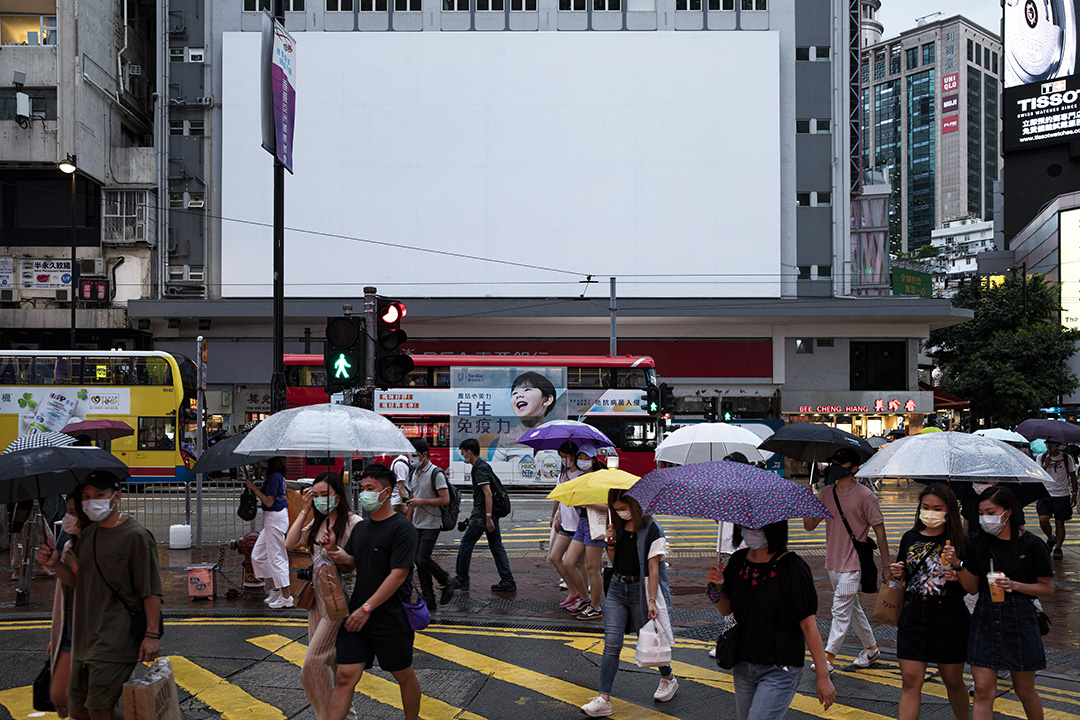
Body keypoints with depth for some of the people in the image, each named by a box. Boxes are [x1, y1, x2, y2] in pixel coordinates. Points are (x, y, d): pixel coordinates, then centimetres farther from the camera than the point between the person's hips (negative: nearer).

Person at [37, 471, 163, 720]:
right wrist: (55, 564, 2)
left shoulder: (136, 536, -10)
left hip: (116, 640, -8)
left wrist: (152, 635, -16)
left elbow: (151, 591, -12)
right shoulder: (87, 534, 14)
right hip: (84, 638, 8)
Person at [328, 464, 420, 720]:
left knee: (403, 675, 11)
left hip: (392, 619, -6)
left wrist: (367, 608, -20)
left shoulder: (402, 528, -12)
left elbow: (398, 575, -18)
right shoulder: (361, 527, 12)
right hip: (357, 615, 6)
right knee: (345, 676, -1)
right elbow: (351, 561, 19)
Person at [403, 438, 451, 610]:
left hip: (431, 525, -8)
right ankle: (428, 599, 10)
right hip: (417, 525, 8)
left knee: (423, 559, -13)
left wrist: (422, 501, -19)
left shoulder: (436, 473, -12)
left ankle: (446, 581, 10)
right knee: (419, 562, 5)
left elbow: (445, 499, -17)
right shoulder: (415, 473, 14)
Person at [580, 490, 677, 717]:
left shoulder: (651, 529, -12)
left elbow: (653, 567, -15)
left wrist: (652, 601, -20)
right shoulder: (619, 527, 7)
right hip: (618, 588, 5)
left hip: (641, 589, -5)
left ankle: (668, 679, 38)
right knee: (611, 643, -4)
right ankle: (603, 699, -7)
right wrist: (611, 544, -5)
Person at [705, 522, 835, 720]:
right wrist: (717, 587, -11)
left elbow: (809, 625, -15)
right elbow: (726, 610, 11)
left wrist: (823, 676, -13)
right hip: (743, 665, 7)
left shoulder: (793, 568, -17)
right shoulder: (738, 561, 1)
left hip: (780, 671, -7)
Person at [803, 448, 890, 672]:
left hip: (853, 564, -7)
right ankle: (871, 647, 33)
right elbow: (809, 525, 6)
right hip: (832, 562, 7)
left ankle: (828, 658, -10)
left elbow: (879, 531, -6)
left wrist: (886, 566, -7)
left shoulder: (865, 496, -9)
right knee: (853, 608, 18)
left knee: (841, 611, -10)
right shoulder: (826, 494, 7)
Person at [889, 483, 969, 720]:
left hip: (949, 619, -2)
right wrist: (896, 575, -4)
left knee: (953, 681, 10)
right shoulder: (910, 538, 7)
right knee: (910, 680, -2)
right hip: (913, 618, 3)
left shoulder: (958, 542, -3)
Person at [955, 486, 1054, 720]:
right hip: (985, 619, 2)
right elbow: (973, 587, 5)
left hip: (1020, 619, -2)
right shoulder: (977, 543, 2)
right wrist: (957, 565, -12)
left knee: (1024, 690, 11)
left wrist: (1013, 585, -16)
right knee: (983, 691, -3)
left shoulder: (1032, 545, -7)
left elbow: (1047, 588, -2)